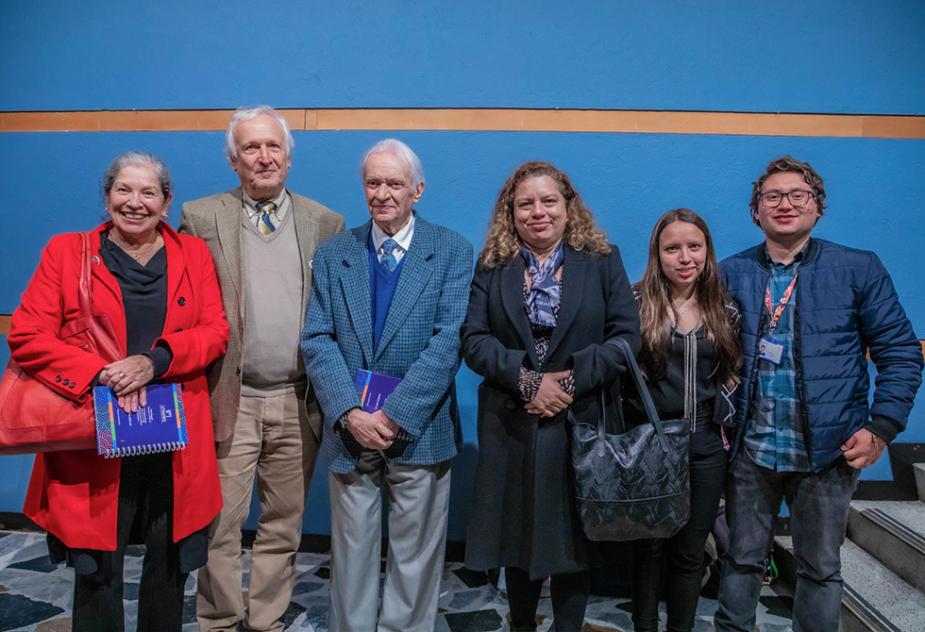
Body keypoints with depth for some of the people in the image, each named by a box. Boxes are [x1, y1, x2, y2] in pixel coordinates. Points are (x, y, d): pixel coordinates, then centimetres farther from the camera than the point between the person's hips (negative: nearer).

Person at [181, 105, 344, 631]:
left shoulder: (326, 223, 6)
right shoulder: (201, 218, 2)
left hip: (299, 401, 2)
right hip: (229, 400, -1)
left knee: (283, 526, 13)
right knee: (221, 525, 7)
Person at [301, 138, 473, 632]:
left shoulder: (452, 252, -1)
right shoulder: (332, 254, 6)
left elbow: (448, 340, -11)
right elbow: (317, 340, -1)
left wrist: (395, 413, -17)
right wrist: (350, 412, -14)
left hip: (420, 430, -1)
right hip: (350, 429, 2)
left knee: (416, 554, 11)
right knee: (351, 550, 13)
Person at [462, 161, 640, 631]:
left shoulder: (602, 260, 4)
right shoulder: (492, 267, 5)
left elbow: (627, 334, -4)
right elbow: (473, 338, -4)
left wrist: (571, 381, -15)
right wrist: (527, 379, -18)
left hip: (582, 424, -1)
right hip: (512, 427, 1)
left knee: (572, 537, 9)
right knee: (517, 538, 14)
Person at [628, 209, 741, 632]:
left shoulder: (725, 311, 6)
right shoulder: (638, 305, -6)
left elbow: (734, 374, 15)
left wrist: (725, 418, 5)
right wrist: (637, 412, -7)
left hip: (706, 446, 3)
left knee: (690, 550, 11)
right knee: (649, 544, 9)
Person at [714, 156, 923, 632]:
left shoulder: (859, 269, -1)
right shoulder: (731, 273, 3)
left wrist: (881, 428, -10)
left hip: (829, 450, -1)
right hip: (750, 450, 1)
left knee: (820, 567, 13)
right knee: (741, 559, 13)